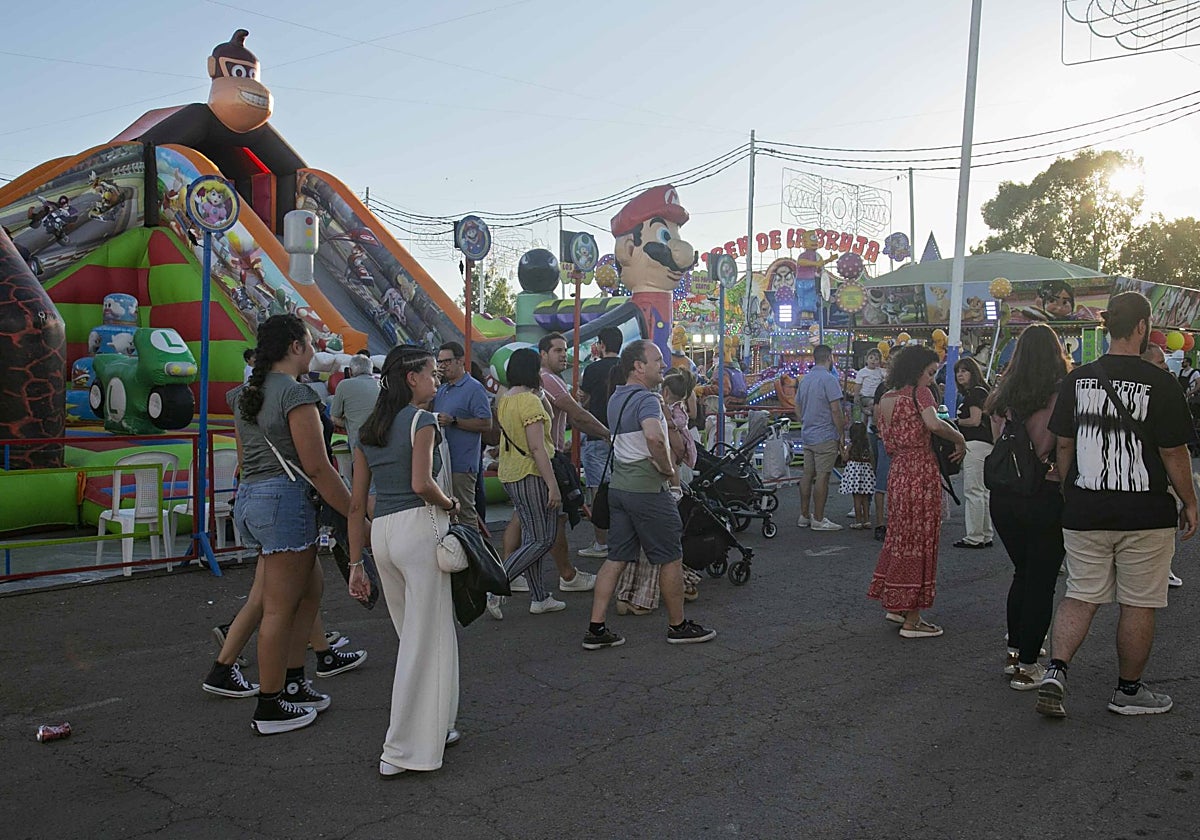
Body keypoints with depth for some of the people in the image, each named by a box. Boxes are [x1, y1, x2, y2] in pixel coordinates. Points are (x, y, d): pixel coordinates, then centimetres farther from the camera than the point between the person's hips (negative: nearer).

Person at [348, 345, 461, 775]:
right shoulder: (422, 420, -4)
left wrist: (356, 563, 17)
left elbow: (357, 503, 14)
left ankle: (433, 728, 32)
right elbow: (422, 484, -19)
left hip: (381, 532, 8)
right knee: (425, 639, 0)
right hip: (419, 527, -7)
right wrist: (451, 504, 1)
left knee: (415, 636, 19)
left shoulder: (368, 430, 16)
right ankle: (403, 750, 5)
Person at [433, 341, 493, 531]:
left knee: (465, 515, -4)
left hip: (461, 465, -8)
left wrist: (453, 421, -20)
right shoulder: (441, 390, 18)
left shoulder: (474, 389, -7)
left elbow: (486, 424, -14)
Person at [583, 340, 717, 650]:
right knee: (671, 558, 6)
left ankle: (596, 629, 8)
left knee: (616, 558, 10)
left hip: (619, 484, 9)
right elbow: (654, 438, -35)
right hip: (648, 488, -9)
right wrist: (670, 471, -20)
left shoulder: (616, 398, 12)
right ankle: (678, 626, 18)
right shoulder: (647, 399, -17)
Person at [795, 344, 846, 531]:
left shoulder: (805, 379, 12)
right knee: (822, 477, -4)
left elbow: (798, 409, 18)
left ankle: (804, 516, 17)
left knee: (807, 475, 11)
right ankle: (818, 520, -1)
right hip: (825, 436, -8)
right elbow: (836, 411, -15)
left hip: (807, 435, 8)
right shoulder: (829, 379, -13)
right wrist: (842, 435, -8)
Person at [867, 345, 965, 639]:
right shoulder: (919, 392, -9)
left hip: (897, 471, 8)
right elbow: (933, 423, -27)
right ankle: (911, 621, 7)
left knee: (900, 536, 19)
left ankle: (894, 605, 30)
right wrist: (960, 440, -13)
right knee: (920, 541, 0)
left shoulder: (886, 398, 14)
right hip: (921, 473, -8)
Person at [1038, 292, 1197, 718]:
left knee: (1081, 595, 11)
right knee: (1138, 604, 10)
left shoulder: (1077, 379, 2)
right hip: (1144, 513, -4)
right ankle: (1128, 691, 22)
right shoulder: (1159, 383, -11)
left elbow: (1063, 444, 6)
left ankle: (1055, 671, -5)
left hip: (1084, 511, 4)